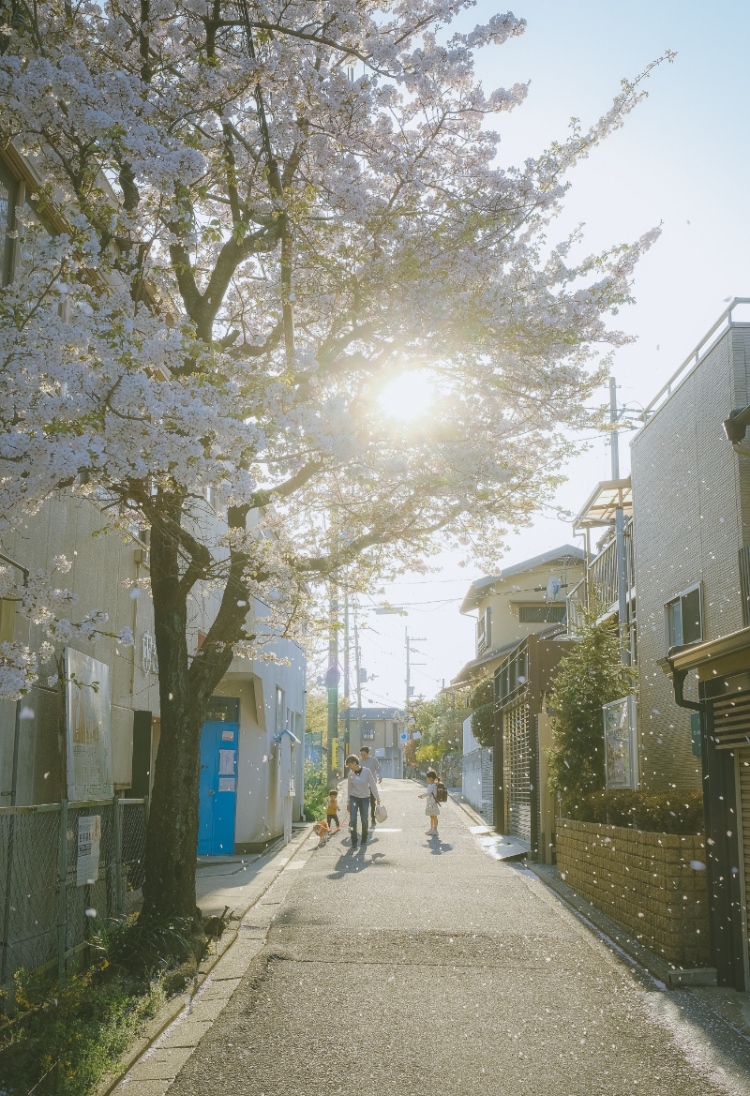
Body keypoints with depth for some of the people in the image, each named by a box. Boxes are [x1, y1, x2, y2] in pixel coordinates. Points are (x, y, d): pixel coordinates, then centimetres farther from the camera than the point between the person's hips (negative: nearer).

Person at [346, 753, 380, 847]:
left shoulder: (366, 771, -10)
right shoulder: (351, 774, -3)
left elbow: (372, 785, -6)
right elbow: (349, 788, 7)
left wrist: (377, 797, -5)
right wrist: (348, 802, 11)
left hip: (365, 798, -1)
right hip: (354, 798, 1)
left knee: (364, 820, 5)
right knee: (353, 820, -9)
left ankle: (364, 839, 27)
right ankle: (354, 841, 2)